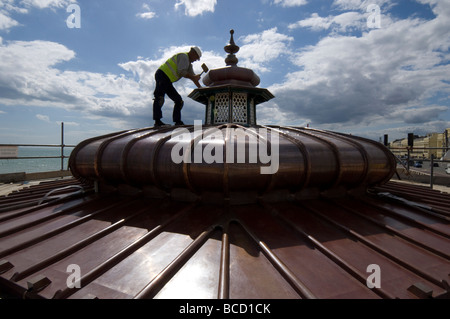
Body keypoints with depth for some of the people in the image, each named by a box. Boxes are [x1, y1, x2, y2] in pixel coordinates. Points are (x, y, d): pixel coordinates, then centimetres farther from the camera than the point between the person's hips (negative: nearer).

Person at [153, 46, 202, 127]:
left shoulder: (188, 63, 24)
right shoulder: (183, 56, -6)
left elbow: (192, 75, 26)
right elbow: (181, 72, -19)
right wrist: (193, 77, -8)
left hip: (167, 81, 10)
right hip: (162, 75, -10)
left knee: (179, 100, 6)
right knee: (159, 98, -22)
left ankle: (177, 121, 3)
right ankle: (157, 121, -32)